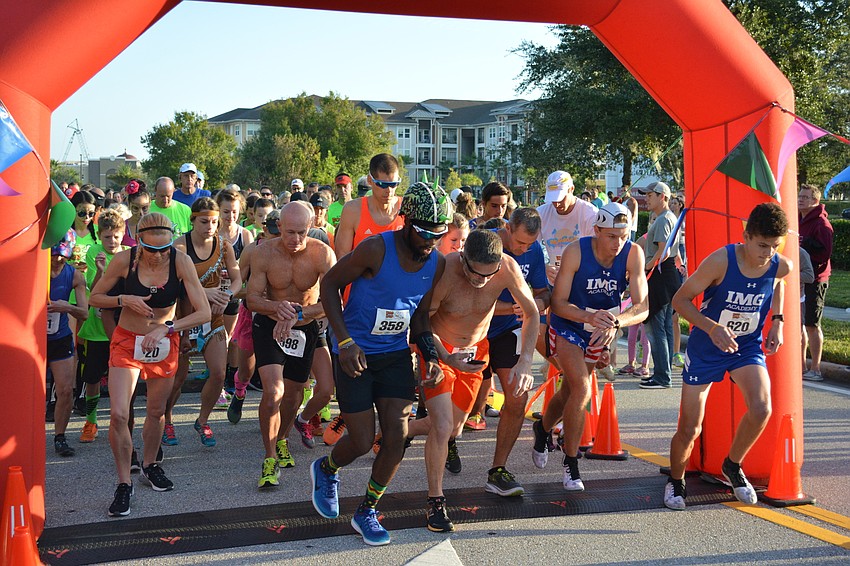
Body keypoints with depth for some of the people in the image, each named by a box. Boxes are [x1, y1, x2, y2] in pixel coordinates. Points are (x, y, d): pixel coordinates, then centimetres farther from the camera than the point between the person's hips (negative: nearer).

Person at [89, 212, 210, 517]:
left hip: (164, 343, 1)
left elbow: (204, 312, -20)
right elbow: (95, 297, -3)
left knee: (156, 412, 16)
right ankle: (124, 483, 1)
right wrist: (124, 300, -21)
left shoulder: (181, 262, -18)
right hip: (127, 341, -1)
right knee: (118, 414, -14)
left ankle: (150, 465, 41)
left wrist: (165, 328, -31)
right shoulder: (124, 260, -17)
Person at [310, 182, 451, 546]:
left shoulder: (436, 263, -3)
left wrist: (431, 358, -5)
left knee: (397, 437, -3)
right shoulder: (376, 249, -21)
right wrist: (344, 341, -19)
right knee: (361, 442, -3)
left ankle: (366, 512, 19)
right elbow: (330, 284, -12)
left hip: (396, 354, 5)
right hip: (356, 353, -5)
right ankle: (325, 469, 33)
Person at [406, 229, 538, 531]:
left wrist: (525, 362, -22)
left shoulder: (507, 267, -24)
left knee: (453, 428, 12)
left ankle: (399, 431, 43)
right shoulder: (443, 271, -32)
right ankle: (435, 503, 1)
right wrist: (447, 358, -33)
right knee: (442, 426, -17)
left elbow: (532, 314, -10)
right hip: (438, 349, -4)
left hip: (475, 352, 4)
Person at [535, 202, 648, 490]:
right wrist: (589, 317, -40)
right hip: (568, 325, -3)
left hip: (602, 332, 3)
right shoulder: (576, 252, -26)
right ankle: (570, 463, -4)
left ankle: (542, 428, 45)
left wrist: (615, 322, -42)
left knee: (570, 390, 15)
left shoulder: (633, 254, -20)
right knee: (582, 389, -20)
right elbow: (558, 303, -21)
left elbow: (642, 307, -23)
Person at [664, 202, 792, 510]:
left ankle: (733, 465, 5)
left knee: (761, 408, -25)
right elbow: (680, 299, -18)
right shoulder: (721, 260, -25)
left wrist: (777, 321, 3)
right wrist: (712, 327, -32)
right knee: (689, 429, -1)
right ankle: (675, 481, 30)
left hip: (748, 347, 2)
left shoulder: (781, 266, -13)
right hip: (706, 349, -2)